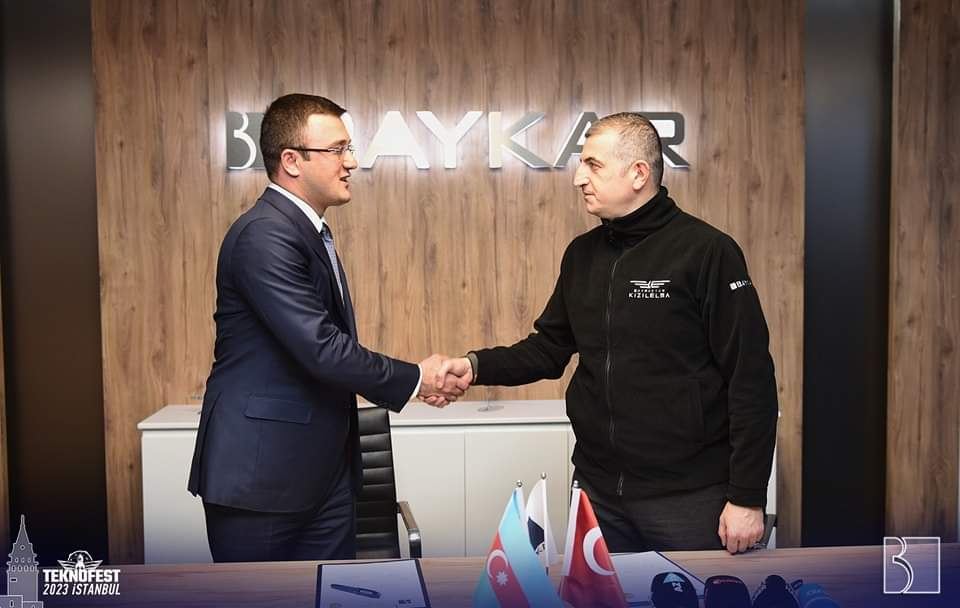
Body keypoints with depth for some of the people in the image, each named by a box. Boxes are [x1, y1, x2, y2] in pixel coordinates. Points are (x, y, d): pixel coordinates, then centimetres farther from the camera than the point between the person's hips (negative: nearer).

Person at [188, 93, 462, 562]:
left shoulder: (311, 232, 13)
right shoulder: (264, 235, -19)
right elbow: (321, 349, -25)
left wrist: (413, 380, 2)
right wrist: (413, 379, -11)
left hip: (323, 471, 9)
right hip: (260, 470, -9)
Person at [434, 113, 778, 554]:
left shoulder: (707, 251, -12)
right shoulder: (583, 254, 8)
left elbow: (751, 380, -13)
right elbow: (548, 348, 13)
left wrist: (747, 497, -14)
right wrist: (478, 365, -4)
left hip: (688, 498, -5)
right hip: (599, 492, 6)